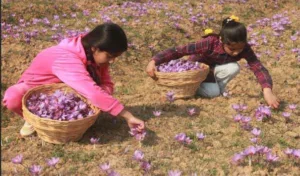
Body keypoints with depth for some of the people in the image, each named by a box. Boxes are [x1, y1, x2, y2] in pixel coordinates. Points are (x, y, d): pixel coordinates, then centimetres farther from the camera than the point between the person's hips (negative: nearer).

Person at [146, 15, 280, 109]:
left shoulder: (244, 48, -27)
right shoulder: (210, 43, -37)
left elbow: (259, 68, -35)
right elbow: (179, 50, -38)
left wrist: (267, 91, -54)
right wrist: (154, 61, -48)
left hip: (213, 72, 3)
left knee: (234, 68, -29)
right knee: (213, 92, -29)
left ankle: (220, 89, -2)